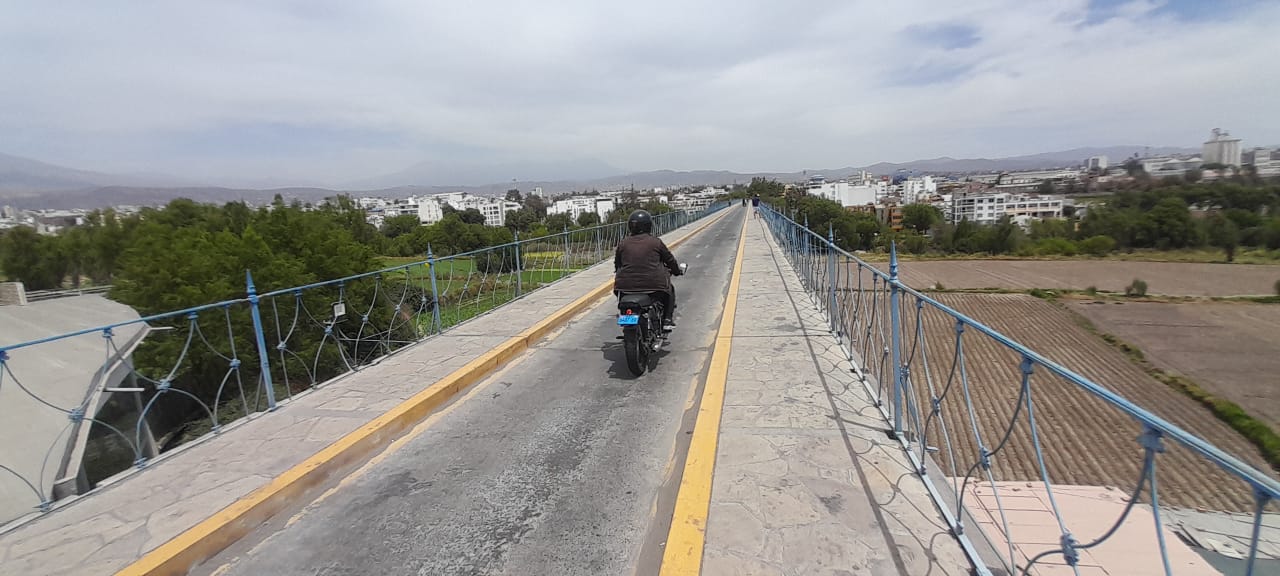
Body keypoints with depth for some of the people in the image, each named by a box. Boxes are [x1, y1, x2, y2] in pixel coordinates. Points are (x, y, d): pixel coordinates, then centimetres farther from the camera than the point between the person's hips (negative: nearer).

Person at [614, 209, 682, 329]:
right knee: (669, 290, 28)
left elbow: (617, 264, 15)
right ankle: (667, 320, 19)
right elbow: (669, 259, 10)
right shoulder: (656, 242, 1)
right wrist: (677, 271, 30)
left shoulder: (622, 243, 6)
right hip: (653, 285, -2)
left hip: (626, 286, 2)